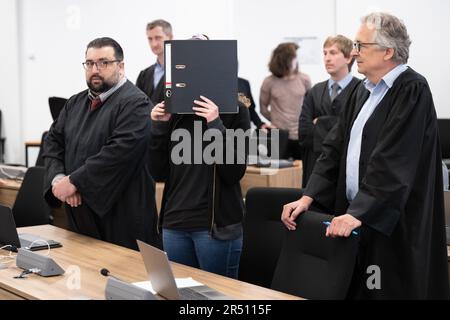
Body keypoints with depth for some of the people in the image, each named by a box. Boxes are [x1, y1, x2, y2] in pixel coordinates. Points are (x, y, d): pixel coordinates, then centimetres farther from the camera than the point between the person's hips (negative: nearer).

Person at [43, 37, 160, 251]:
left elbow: (119, 151, -23)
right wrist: (58, 178, -7)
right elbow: (53, 141, 12)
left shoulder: (134, 104, -12)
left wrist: (74, 181, -20)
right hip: (80, 215, 7)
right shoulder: (76, 103, 14)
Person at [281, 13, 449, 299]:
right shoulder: (364, 90, 13)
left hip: (394, 224, -7)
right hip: (357, 214, 8)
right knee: (356, 290, 10)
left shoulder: (412, 90, -13)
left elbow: (393, 162, -22)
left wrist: (358, 213, -26)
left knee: (388, 291, 0)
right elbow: (336, 147, 11)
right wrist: (308, 197, 1)